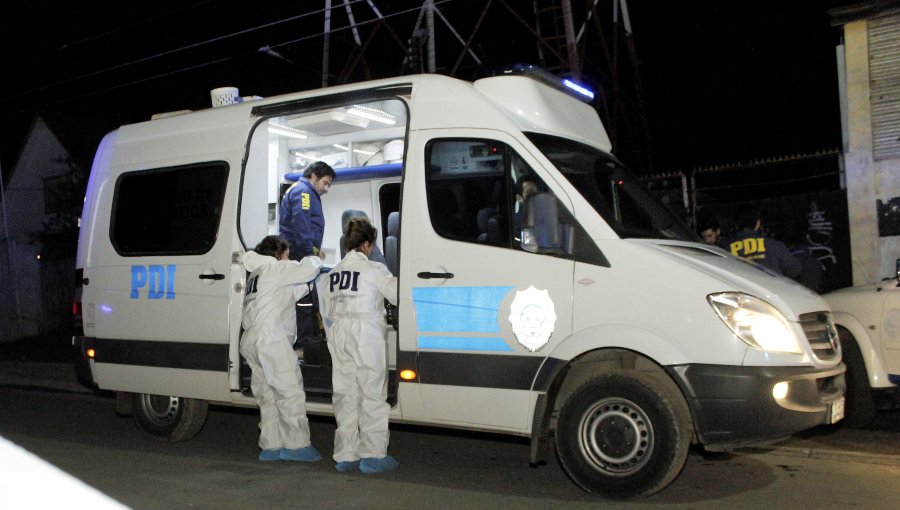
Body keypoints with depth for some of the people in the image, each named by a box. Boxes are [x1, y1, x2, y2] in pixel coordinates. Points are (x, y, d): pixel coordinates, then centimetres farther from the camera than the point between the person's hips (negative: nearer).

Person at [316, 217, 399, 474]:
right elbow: (398, 295, -5)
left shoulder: (333, 273, 12)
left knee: (344, 394, 9)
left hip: (339, 333, 6)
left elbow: (326, 311, 16)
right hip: (366, 332, -6)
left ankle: (345, 455, 13)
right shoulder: (374, 269, -6)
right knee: (372, 393, -1)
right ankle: (373, 455, -1)